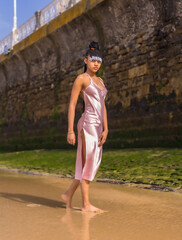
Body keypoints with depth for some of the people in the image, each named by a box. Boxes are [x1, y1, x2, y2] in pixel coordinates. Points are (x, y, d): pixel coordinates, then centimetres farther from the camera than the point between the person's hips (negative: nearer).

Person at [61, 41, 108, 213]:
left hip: (97, 126, 8)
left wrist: (105, 129, 7)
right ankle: (86, 204, 4)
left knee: (92, 164, 10)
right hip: (88, 123, -8)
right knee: (88, 164, -5)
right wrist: (70, 131, -14)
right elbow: (72, 105, -9)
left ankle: (68, 194, 21)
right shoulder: (81, 78, -4)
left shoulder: (100, 81, 19)